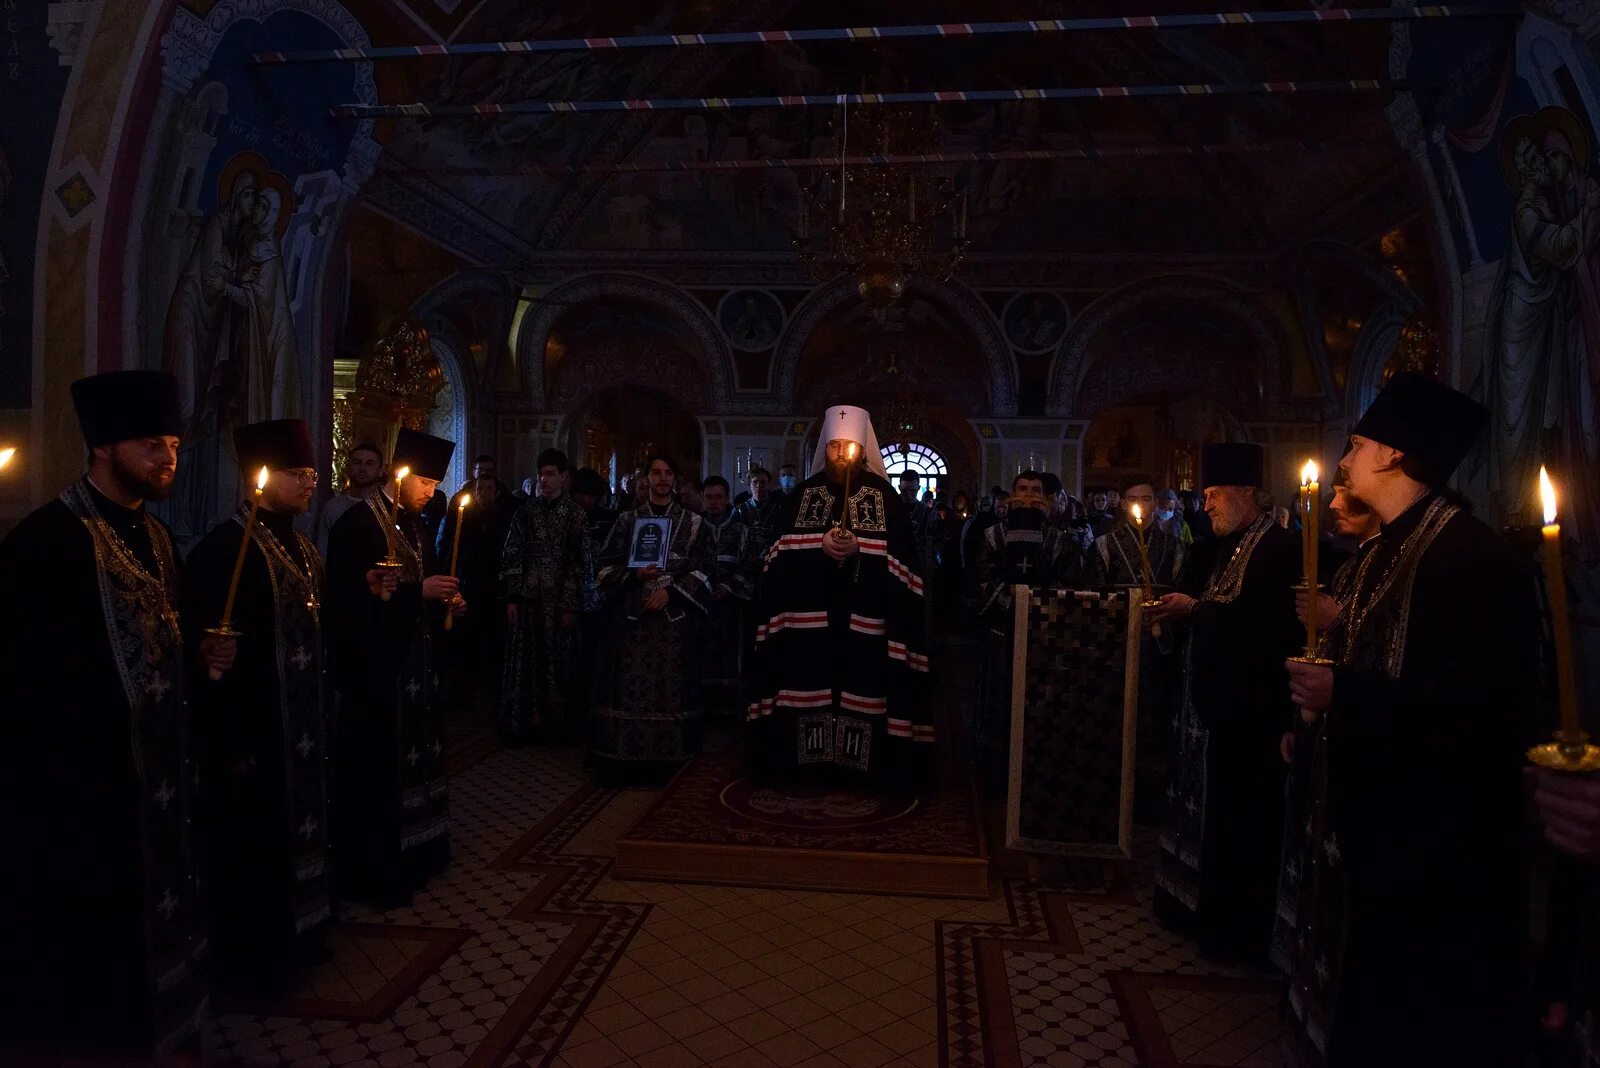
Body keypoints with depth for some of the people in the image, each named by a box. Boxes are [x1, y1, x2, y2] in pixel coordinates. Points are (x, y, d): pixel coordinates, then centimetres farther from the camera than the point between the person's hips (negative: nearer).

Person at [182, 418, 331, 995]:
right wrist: (230, 741, -21)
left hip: (302, 724, 8)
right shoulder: (224, 548, -17)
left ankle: (294, 935, 36)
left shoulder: (303, 549, 10)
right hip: (252, 728, -8)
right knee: (253, 839, 7)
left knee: (297, 824, 19)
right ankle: (248, 960, 25)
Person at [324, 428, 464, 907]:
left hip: (414, 657, 8)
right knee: (377, 764, 0)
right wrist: (419, 591, -22)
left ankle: (414, 852, 26)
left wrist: (446, 598, 1)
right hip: (375, 663, -8)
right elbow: (351, 596, -20)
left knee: (413, 754, 14)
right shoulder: (359, 523, -13)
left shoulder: (415, 525, 12)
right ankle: (373, 870, 13)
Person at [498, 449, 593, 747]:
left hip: (559, 601, -2)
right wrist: (511, 597, -1)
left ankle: (560, 727, 13)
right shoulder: (526, 511, 6)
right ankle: (526, 723, 16)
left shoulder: (575, 514, -1)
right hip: (527, 599, 2)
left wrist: (572, 605, -8)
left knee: (558, 664, 3)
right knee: (525, 663, 5)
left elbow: (583, 561, -3)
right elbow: (511, 554, 6)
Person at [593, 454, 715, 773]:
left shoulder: (693, 523, 8)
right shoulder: (627, 520, 9)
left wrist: (670, 591, -10)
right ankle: (626, 752, 6)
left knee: (669, 683, -1)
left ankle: (664, 753, 9)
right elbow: (608, 567, 7)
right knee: (631, 683, -3)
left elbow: (703, 570, 2)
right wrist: (634, 574, -12)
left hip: (675, 614, 0)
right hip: (632, 614, 0)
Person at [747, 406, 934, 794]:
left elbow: (901, 560, -2)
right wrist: (821, 547, -15)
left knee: (862, 687, -1)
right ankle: (808, 761, 14)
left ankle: (862, 764, 11)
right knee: (811, 687, 2)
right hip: (809, 620, 2)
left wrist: (858, 550, -18)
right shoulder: (803, 494, 9)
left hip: (864, 622, -1)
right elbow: (782, 555, 2)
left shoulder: (885, 497, 4)